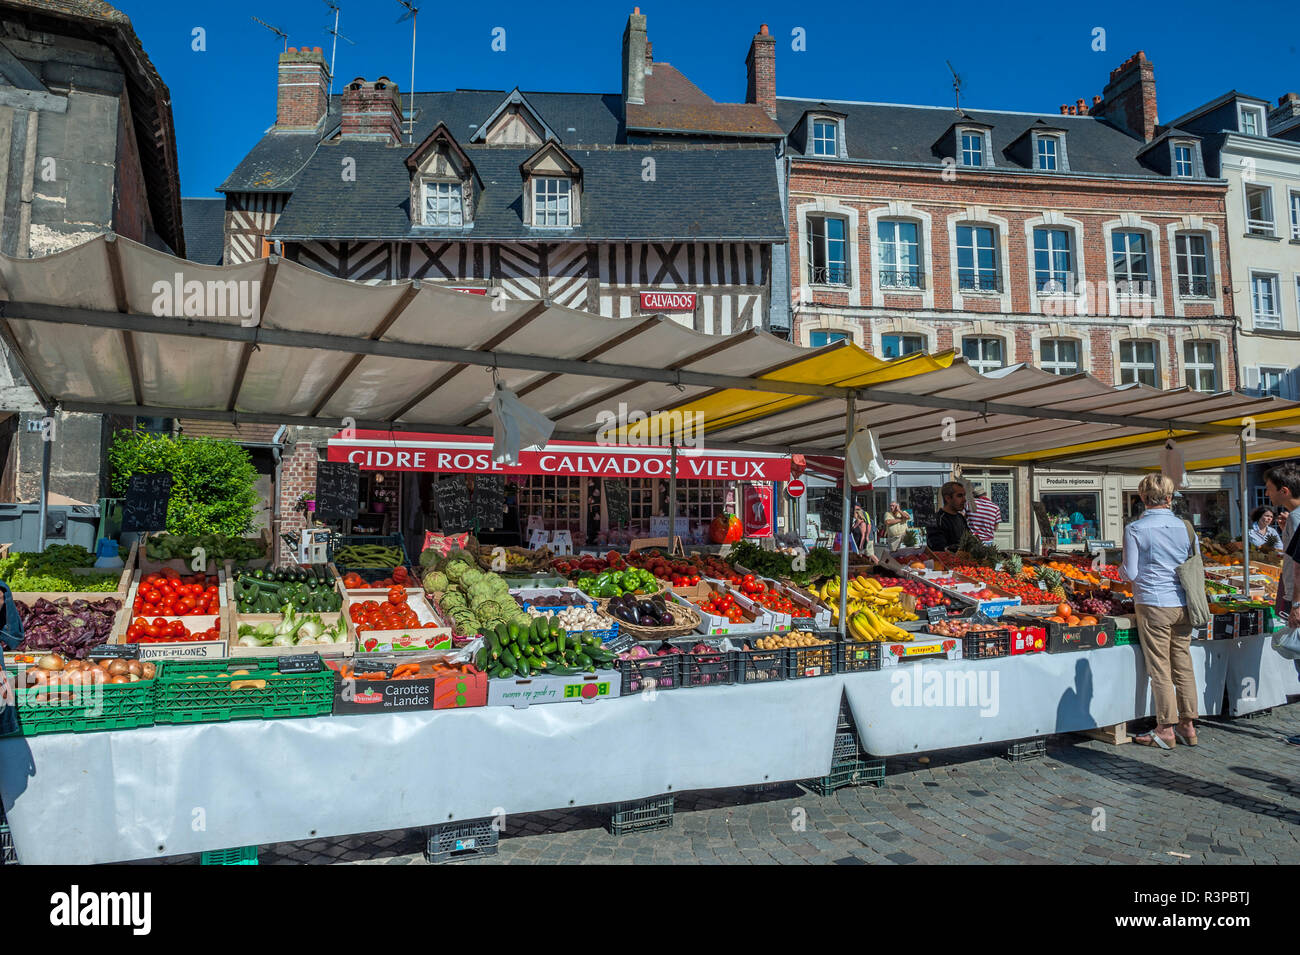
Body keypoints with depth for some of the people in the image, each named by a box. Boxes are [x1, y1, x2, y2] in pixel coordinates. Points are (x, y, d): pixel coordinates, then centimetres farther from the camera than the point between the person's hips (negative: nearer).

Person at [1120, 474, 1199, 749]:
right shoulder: (1185, 527, 4)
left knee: (1160, 669, 1)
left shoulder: (1135, 529, -9)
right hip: (1183, 605, 5)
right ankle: (1188, 726, 19)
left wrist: (1120, 569, 12)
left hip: (1153, 604, -4)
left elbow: (1130, 573, -9)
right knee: (1183, 666, 12)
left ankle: (1166, 730, 7)